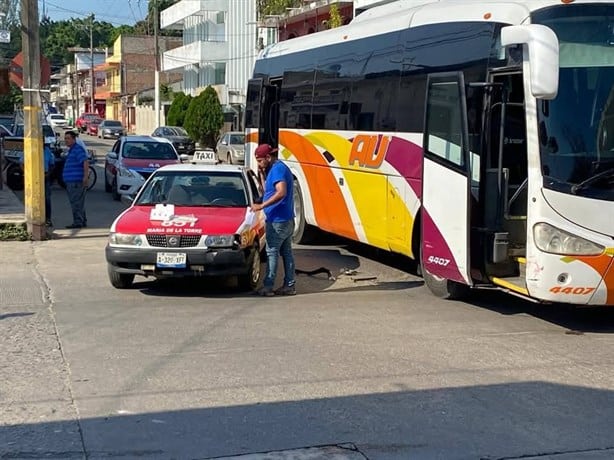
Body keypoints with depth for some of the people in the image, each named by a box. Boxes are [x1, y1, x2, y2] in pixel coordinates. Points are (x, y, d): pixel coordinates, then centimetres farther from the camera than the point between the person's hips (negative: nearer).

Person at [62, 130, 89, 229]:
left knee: (76, 202, -10)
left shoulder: (78, 149, -12)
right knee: (79, 202, 13)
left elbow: (85, 162, -22)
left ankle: (78, 222, -10)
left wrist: (85, 177, -28)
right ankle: (83, 221, 17)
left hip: (76, 182, -11)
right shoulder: (71, 150, 21)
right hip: (72, 182, 11)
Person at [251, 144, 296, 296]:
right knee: (286, 252, 11)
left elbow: (281, 192, -30)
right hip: (287, 219, 10)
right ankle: (290, 285, 13)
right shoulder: (282, 168, 17)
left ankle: (268, 286, -2)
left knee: (272, 252, -5)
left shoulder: (277, 169, -15)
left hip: (277, 220, -10)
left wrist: (262, 206, -29)